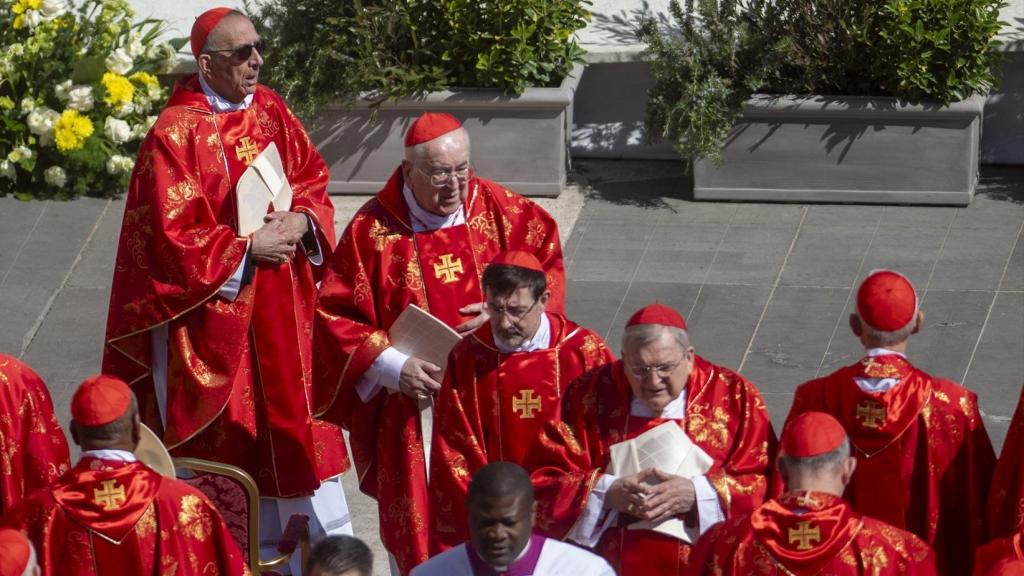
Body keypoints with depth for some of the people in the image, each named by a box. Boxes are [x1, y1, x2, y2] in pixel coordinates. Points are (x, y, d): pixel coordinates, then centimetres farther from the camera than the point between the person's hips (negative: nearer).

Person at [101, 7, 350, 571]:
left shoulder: (271, 111, 4)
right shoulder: (174, 135, -15)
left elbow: (313, 179, 11)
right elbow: (171, 234, -17)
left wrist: (300, 221, -10)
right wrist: (247, 248, -18)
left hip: (281, 304, 6)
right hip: (213, 307, -5)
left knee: (296, 419, 9)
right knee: (228, 435, 5)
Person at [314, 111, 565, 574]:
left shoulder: (497, 209, -3)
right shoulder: (372, 230, -11)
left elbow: (547, 259, 6)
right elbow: (335, 315, -6)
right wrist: (393, 366, -16)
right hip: (414, 404, -2)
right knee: (416, 522, 4)